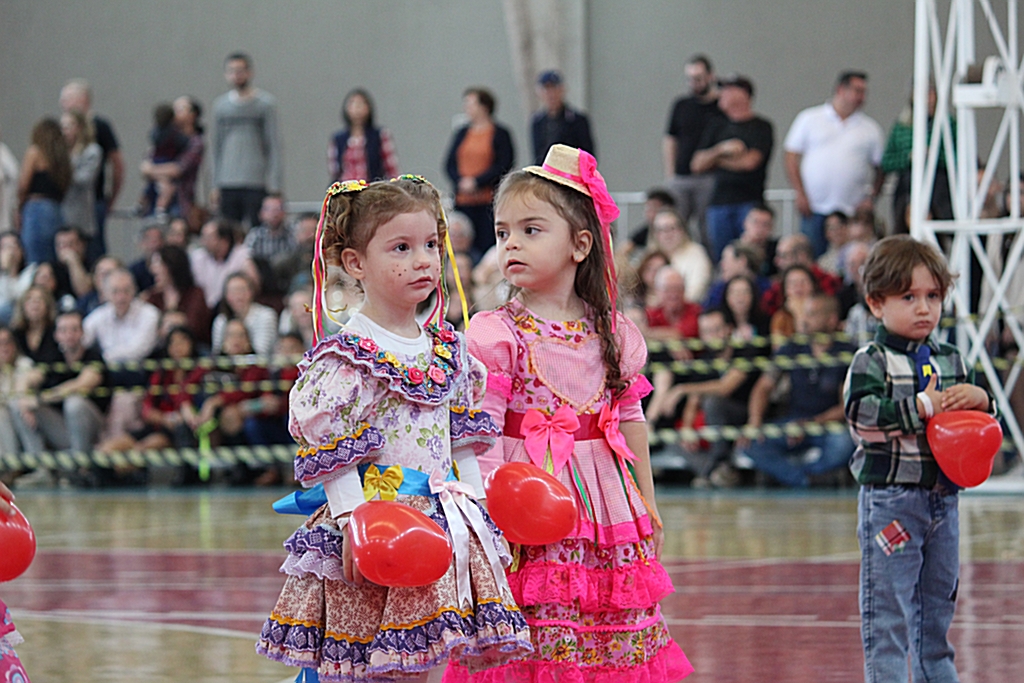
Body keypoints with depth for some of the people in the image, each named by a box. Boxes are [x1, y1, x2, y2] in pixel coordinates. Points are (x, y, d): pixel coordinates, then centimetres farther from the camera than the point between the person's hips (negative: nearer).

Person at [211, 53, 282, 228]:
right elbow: (217, 147, 17)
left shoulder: (265, 103, 1)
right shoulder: (220, 105, 12)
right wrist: (215, 186, 13)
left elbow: (274, 145, -1)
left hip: (256, 182, -3)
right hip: (228, 185, 4)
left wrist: (275, 185, -7)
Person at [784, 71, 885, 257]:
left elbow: (880, 169, 12)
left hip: (852, 212, 1)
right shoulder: (809, 119, 7)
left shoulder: (870, 128, 11)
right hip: (814, 209, -1)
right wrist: (800, 194, -3)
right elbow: (791, 157, 6)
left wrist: (871, 198, -2)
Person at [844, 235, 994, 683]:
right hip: (889, 497, -6)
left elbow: (976, 425, 17)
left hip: (942, 496, 6)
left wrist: (979, 401, -7)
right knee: (888, 607, -4)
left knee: (938, 603, 15)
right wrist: (924, 407, -21)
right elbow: (861, 414, -22)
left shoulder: (951, 361, 11)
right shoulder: (871, 361, -7)